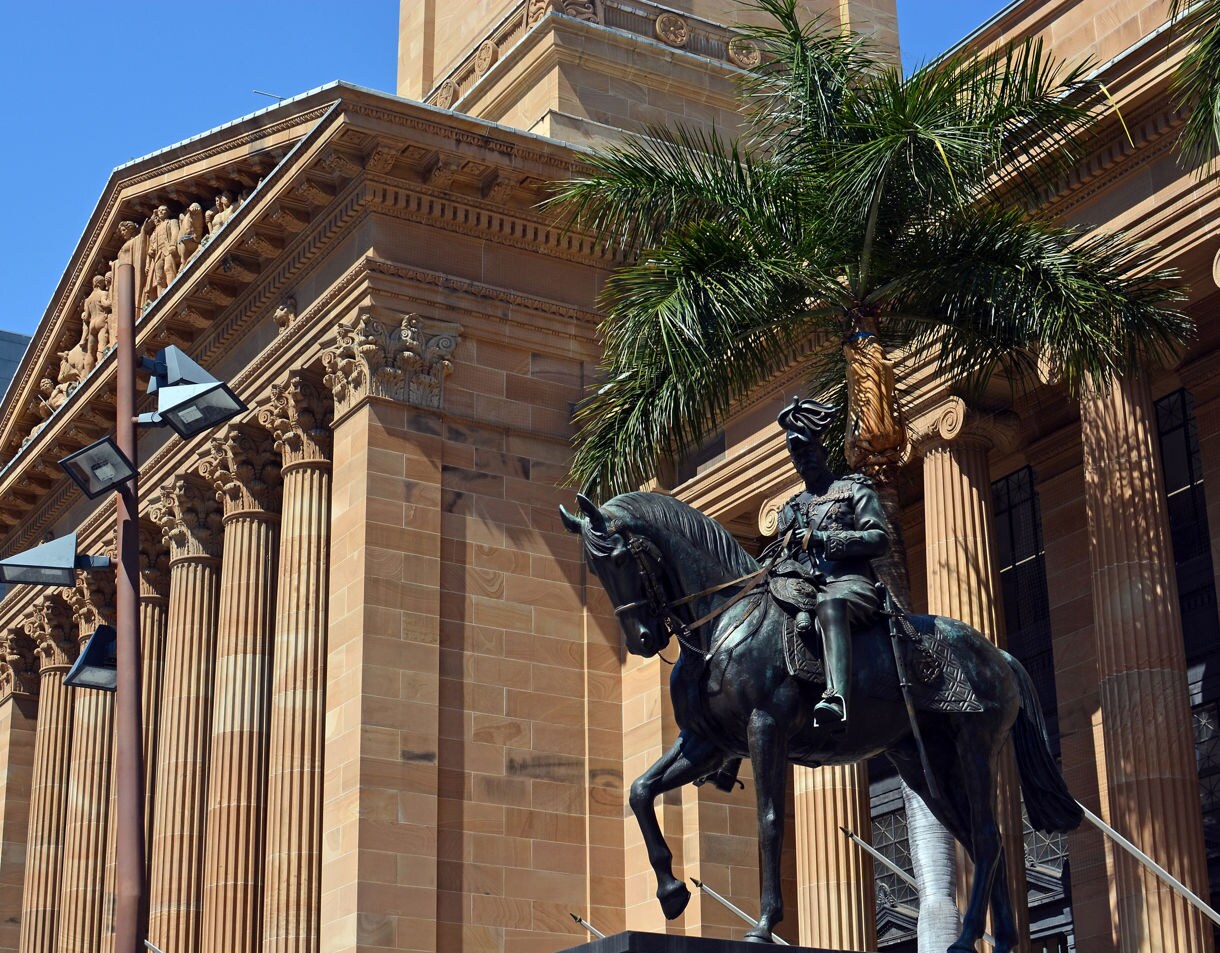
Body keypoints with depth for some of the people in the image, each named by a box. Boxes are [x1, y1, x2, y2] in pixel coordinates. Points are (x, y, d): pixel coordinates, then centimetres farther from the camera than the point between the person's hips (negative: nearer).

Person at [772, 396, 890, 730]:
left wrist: (822, 538, -7)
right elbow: (784, 557, 27)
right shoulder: (790, 509, 32)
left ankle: (837, 701, -68)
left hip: (849, 583, -7)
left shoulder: (853, 489, 16)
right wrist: (780, 568, -1)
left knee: (830, 604, -44)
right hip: (803, 587, 7)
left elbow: (880, 539, 3)